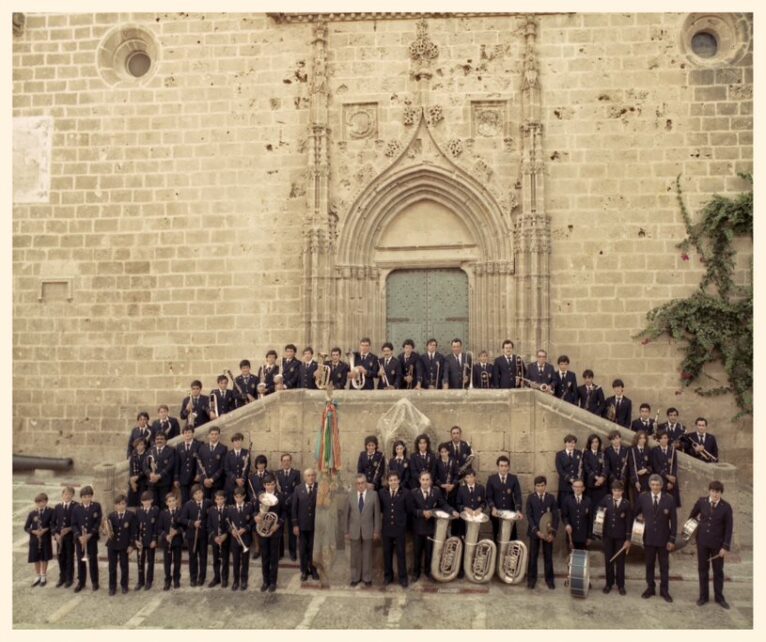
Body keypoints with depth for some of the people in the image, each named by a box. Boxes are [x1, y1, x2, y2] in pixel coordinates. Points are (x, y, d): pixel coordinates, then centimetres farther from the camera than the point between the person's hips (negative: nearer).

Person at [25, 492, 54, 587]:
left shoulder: (50, 511, -8)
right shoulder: (32, 513, -2)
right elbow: (26, 527, 2)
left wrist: (45, 529, -18)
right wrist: (34, 531, -15)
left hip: (46, 539, -2)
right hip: (34, 539, 2)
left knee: (44, 559, 10)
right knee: (36, 559, 11)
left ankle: (44, 577, 27)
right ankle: (38, 576, 30)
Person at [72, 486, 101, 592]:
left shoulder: (96, 506, -3)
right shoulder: (76, 508, 1)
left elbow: (98, 522, -6)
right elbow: (74, 524, -1)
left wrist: (90, 534, -16)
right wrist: (79, 536, -15)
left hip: (92, 537, -1)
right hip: (79, 538, 1)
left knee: (93, 560, 4)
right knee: (80, 560, 7)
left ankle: (94, 582, 15)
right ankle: (81, 582, 19)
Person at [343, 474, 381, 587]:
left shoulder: (373, 494, -4)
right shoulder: (350, 495, 0)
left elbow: (377, 513, -1)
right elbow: (346, 514, 3)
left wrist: (376, 531, -3)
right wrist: (346, 531, 1)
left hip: (368, 530, -1)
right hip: (354, 530, 1)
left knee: (367, 555, 8)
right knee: (355, 555, 10)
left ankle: (367, 578, 20)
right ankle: (355, 577, 23)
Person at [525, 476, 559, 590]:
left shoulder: (551, 498, 2)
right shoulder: (531, 498, -1)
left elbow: (555, 516, 0)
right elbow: (529, 516, -6)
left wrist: (552, 532, -10)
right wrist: (537, 531, -16)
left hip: (548, 531, 1)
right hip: (534, 531, -1)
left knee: (548, 556, 7)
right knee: (533, 555, 5)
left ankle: (549, 579, 18)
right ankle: (531, 578, 15)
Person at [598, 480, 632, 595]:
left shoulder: (626, 504, -4)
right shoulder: (606, 500, 2)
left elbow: (629, 523, -3)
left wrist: (628, 539, -5)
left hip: (620, 536, -1)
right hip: (608, 535, 2)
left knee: (620, 561, 6)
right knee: (608, 560, 8)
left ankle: (620, 585, 17)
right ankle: (609, 583, 20)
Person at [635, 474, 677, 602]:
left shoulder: (669, 500, -7)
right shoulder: (643, 498, -3)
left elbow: (673, 521, -4)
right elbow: (634, 513, 6)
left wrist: (672, 540, -6)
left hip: (663, 538, -1)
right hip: (648, 537, 1)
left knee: (664, 565, 9)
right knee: (649, 564, 11)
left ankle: (664, 590, 20)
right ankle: (650, 588, 23)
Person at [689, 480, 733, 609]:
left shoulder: (726, 507, -12)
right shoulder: (701, 502, -7)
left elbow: (729, 528, -9)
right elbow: (692, 515, 12)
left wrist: (725, 546, -10)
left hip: (717, 543, -1)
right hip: (702, 541, 2)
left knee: (718, 571, 10)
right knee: (702, 569, 10)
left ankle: (719, 597, 25)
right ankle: (703, 596, 22)